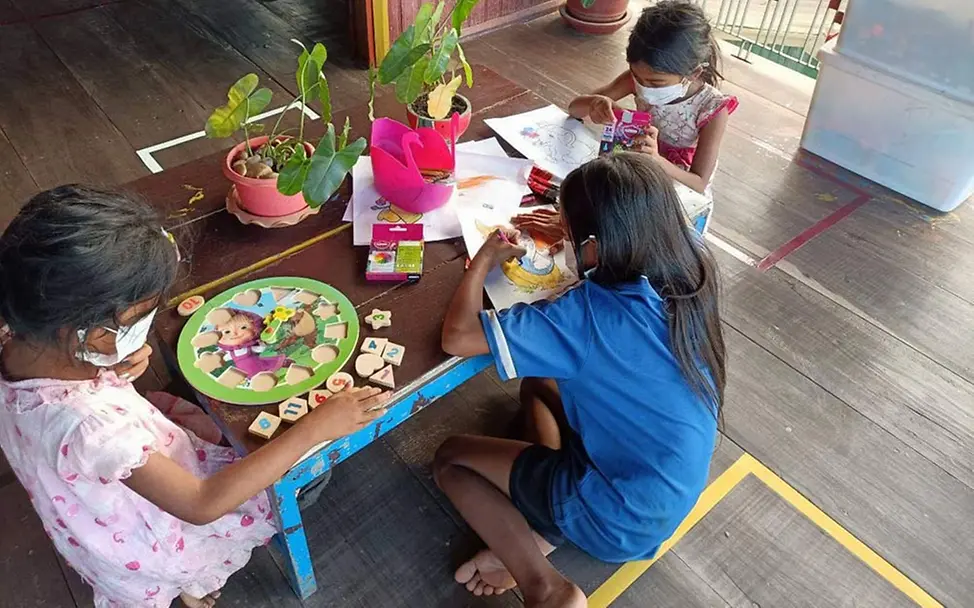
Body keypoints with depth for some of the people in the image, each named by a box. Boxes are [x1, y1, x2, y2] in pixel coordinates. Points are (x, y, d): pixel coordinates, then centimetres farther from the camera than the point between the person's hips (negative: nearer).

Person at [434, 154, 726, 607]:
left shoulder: (591, 314, -30)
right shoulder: (692, 263, -11)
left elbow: (457, 337, -26)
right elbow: (642, 229, 14)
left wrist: (484, 259, -11)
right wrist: (574, 229, 8)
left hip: (621, 522, -7)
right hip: (677, 492, 7)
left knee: (450, 458, 7)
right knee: (538, 382, 19)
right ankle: (541, 534, 9)